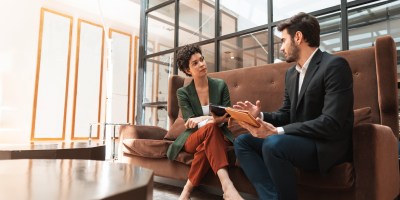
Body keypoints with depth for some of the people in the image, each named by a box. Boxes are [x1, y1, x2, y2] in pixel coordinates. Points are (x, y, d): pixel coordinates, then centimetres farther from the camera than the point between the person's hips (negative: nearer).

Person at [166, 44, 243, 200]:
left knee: (207, 146, -38)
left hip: (218, 136, 1)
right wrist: (212, 119, -28)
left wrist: (203, 119, -18)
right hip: (192, 138, -1)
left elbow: (226, 117, 1)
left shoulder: (220, 85, 5)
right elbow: (190, 123, -8)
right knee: (210, 127, -37)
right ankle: (227, 186, -43)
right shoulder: (183, 92, 1)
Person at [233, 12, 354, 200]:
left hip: (328, 145, -8)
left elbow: (331, 123, -21)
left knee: (274, 144, -34)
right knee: (242, 141, -6)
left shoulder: (334, 65, -12)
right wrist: (261, 116, -5)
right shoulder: (291, 73, 14)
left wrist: (277, 131, -24)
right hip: (298, 140, 8)